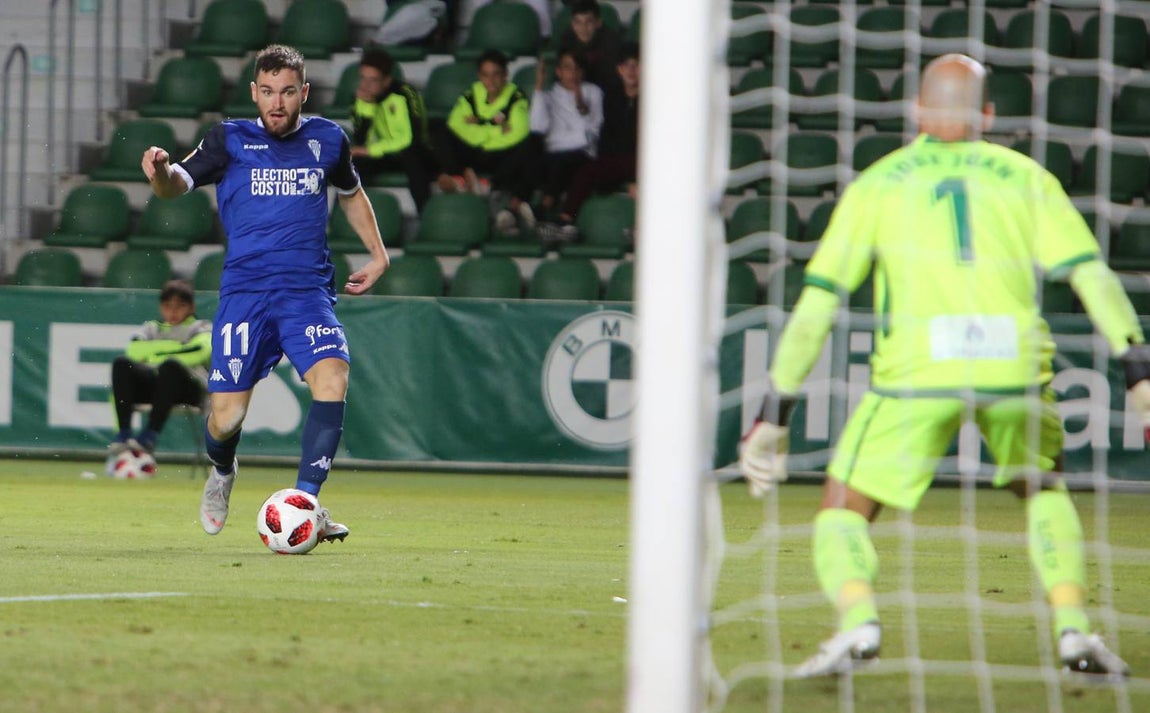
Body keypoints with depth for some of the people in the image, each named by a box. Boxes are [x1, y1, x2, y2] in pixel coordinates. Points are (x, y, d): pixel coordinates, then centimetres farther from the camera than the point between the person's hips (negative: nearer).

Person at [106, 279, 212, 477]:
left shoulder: (201, 328, 19)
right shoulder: (152, 328, 28)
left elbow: (202, 350, -6)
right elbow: (135, 351, 6)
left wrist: (158, 355, -4)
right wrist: (173, 346, 3)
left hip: (190, 389, -3)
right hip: (151, 383, 3)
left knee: (170, 366, -38)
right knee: (121, 363, -27)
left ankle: (147, 440, -42)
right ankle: (121, 440, -36)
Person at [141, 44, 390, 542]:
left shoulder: (327, 140, 10)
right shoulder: (230, 141, 3)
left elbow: (351, 193, 29)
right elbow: (179, 184, -7)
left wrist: (378, 254, 22)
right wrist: (161, 172, -30)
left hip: (308, 290, 1)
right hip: (244, 291, -1)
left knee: (332, 378, -26)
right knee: (227, 416, -6)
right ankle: (222, 473, 31)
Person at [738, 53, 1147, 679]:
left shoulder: (877, 183, 16)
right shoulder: (1026, 177, 18)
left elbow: (817, 303, 11)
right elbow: (1091, 275, 6)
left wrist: (773, 416, 13)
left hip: (916, 371, -2)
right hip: (1015, 368, 2)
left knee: (842, 514, 10)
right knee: (1043, 490, 29)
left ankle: (857, 617, -20)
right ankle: (1073, 627, 11)